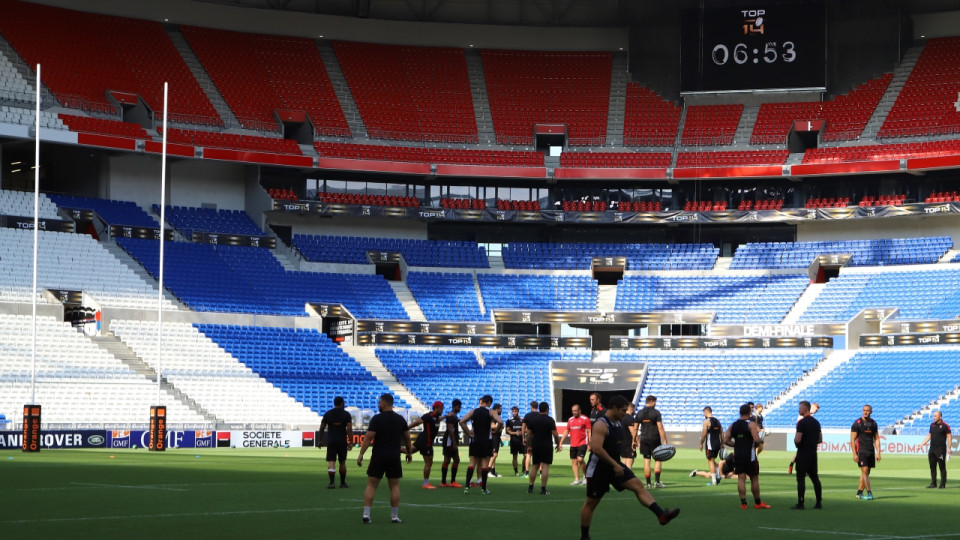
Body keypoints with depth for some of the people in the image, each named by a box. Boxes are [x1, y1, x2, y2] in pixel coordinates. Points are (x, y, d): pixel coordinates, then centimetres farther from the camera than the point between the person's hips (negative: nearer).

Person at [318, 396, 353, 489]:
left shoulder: (328, 414, 5)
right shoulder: (346, 414, -1)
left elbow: (322, 428, 6)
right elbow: (349, 429, -8)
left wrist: (320, 440, 15)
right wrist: (350, 442, -5)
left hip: (331, 441, 0)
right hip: (342, 441, 0)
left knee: (331, 462, -4)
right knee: (342, 462, 14)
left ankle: (331, 482, -18)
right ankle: (343, 482, 24)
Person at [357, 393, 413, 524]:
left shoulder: (376, 419, -7)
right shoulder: (400, 419, 5)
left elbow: (368, 438, -12)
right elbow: (407, 438, 13)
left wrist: (361, 454, -9)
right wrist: (409, 453, 27)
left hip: (378, 457, -2)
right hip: (394, 457, 2)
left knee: (371, 485, 3)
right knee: (395, 486, 8)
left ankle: (366, 513, -4)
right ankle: (394, 515, 5)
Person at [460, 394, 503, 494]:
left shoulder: (473, 411, 4)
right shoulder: (491, 412, -4)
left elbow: (462, 422, -4)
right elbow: (500, 422, -18)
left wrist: (468, 433, 0)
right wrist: (495, 430, 0)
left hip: (475, 440, 2)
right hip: (487, 440, -2)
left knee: (472, 462, 5)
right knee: (485, 463, 2)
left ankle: (467, 486, -6)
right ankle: (483, 488, 3)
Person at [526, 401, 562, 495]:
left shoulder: (533, 420, 6)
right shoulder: (550, 420, -7)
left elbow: (529, 434, 8)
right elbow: (555, 434, -9)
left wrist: (529, 446, 17)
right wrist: (558, 444, 5)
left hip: (535, 445, 4)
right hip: (547, 446, -4)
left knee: (534, 466, 14)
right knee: (545, 467, -5)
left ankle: (530, 487, 14)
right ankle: (543, 489, -9)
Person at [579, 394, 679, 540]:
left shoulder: (618, 423, 9)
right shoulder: (601, 425, -20)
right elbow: (596, 449, -30)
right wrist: (614, 465, -27)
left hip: (615, 466, 8)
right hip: (599, 468, -8)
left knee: (638, 485, -10)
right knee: (591, 503, 4)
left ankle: (661, 515, -21)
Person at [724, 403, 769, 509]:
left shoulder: (732, 426, 7)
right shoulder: (751, 424, -10)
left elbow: (726, 441, 4)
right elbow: (757, 439, -19)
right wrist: (759, 434, 3)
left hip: (737, 455, 4)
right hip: (749, 455, -4)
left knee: (741, 478, 4)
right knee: (754, 479, 7)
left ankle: (743, 503, -2)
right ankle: (758, 503, 14)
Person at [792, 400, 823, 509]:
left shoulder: (802, 422, -14)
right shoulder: (816, 422, 10)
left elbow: (797, 440, -19)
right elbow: (820, 440, 15)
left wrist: (795, 441, 2)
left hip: (803, 453, -7)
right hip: (813, 453, 7)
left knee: (801, 478, -5)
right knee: (815, 477, 12)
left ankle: (800, 503, -8)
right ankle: (819, 502, 13)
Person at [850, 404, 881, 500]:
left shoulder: (873, 423, 10)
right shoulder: (857, 423, -4)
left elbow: (876, 439, 14)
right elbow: (852, 439, -5)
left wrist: (878, 452, 5)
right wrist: (854, 454, -12)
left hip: (871, 452, 5)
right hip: (861, 451, -5)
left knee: (866, 473, 7)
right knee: (865, 471, -12)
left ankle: (859, 492, 15)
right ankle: (869, 493, -14)